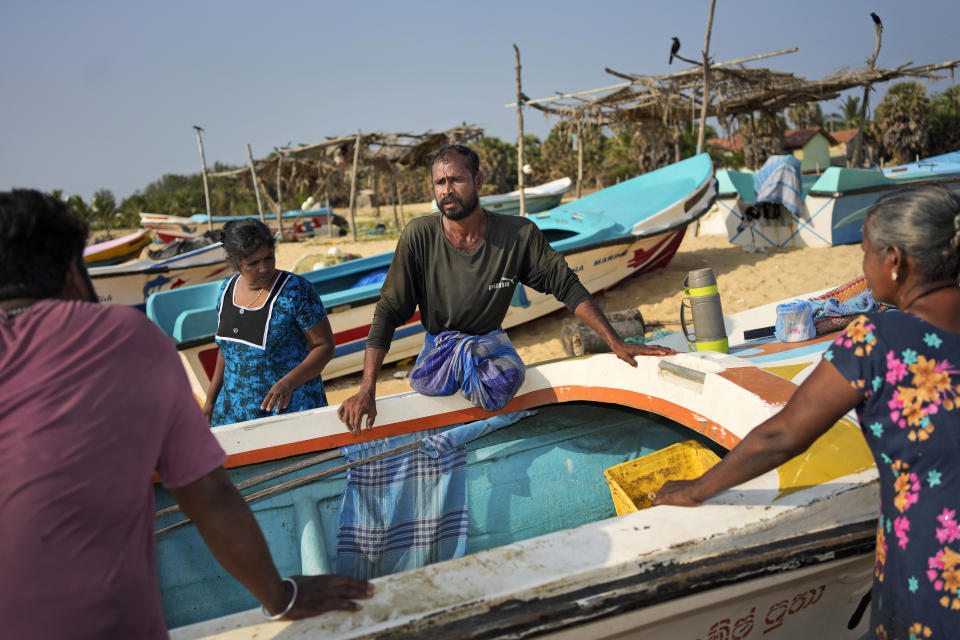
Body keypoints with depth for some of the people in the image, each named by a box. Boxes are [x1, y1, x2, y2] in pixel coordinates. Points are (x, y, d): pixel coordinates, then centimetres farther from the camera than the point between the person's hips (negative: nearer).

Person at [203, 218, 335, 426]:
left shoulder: (296, 290, -14)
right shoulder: (227, 289, 3)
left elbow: (325, 346, -12)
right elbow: (227, 345, 15)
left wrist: (289, 382, -26)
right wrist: (211, 400, 16)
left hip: (289, 407, -5)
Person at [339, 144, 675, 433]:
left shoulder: (519, 234, -17)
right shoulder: (419, 236, -19)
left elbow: (567, 286, -8)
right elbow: (388, 312, -17)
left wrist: (617, 343, -14)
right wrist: (366, 390, -24)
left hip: (490, 342, 1)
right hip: (437, 349, 0)